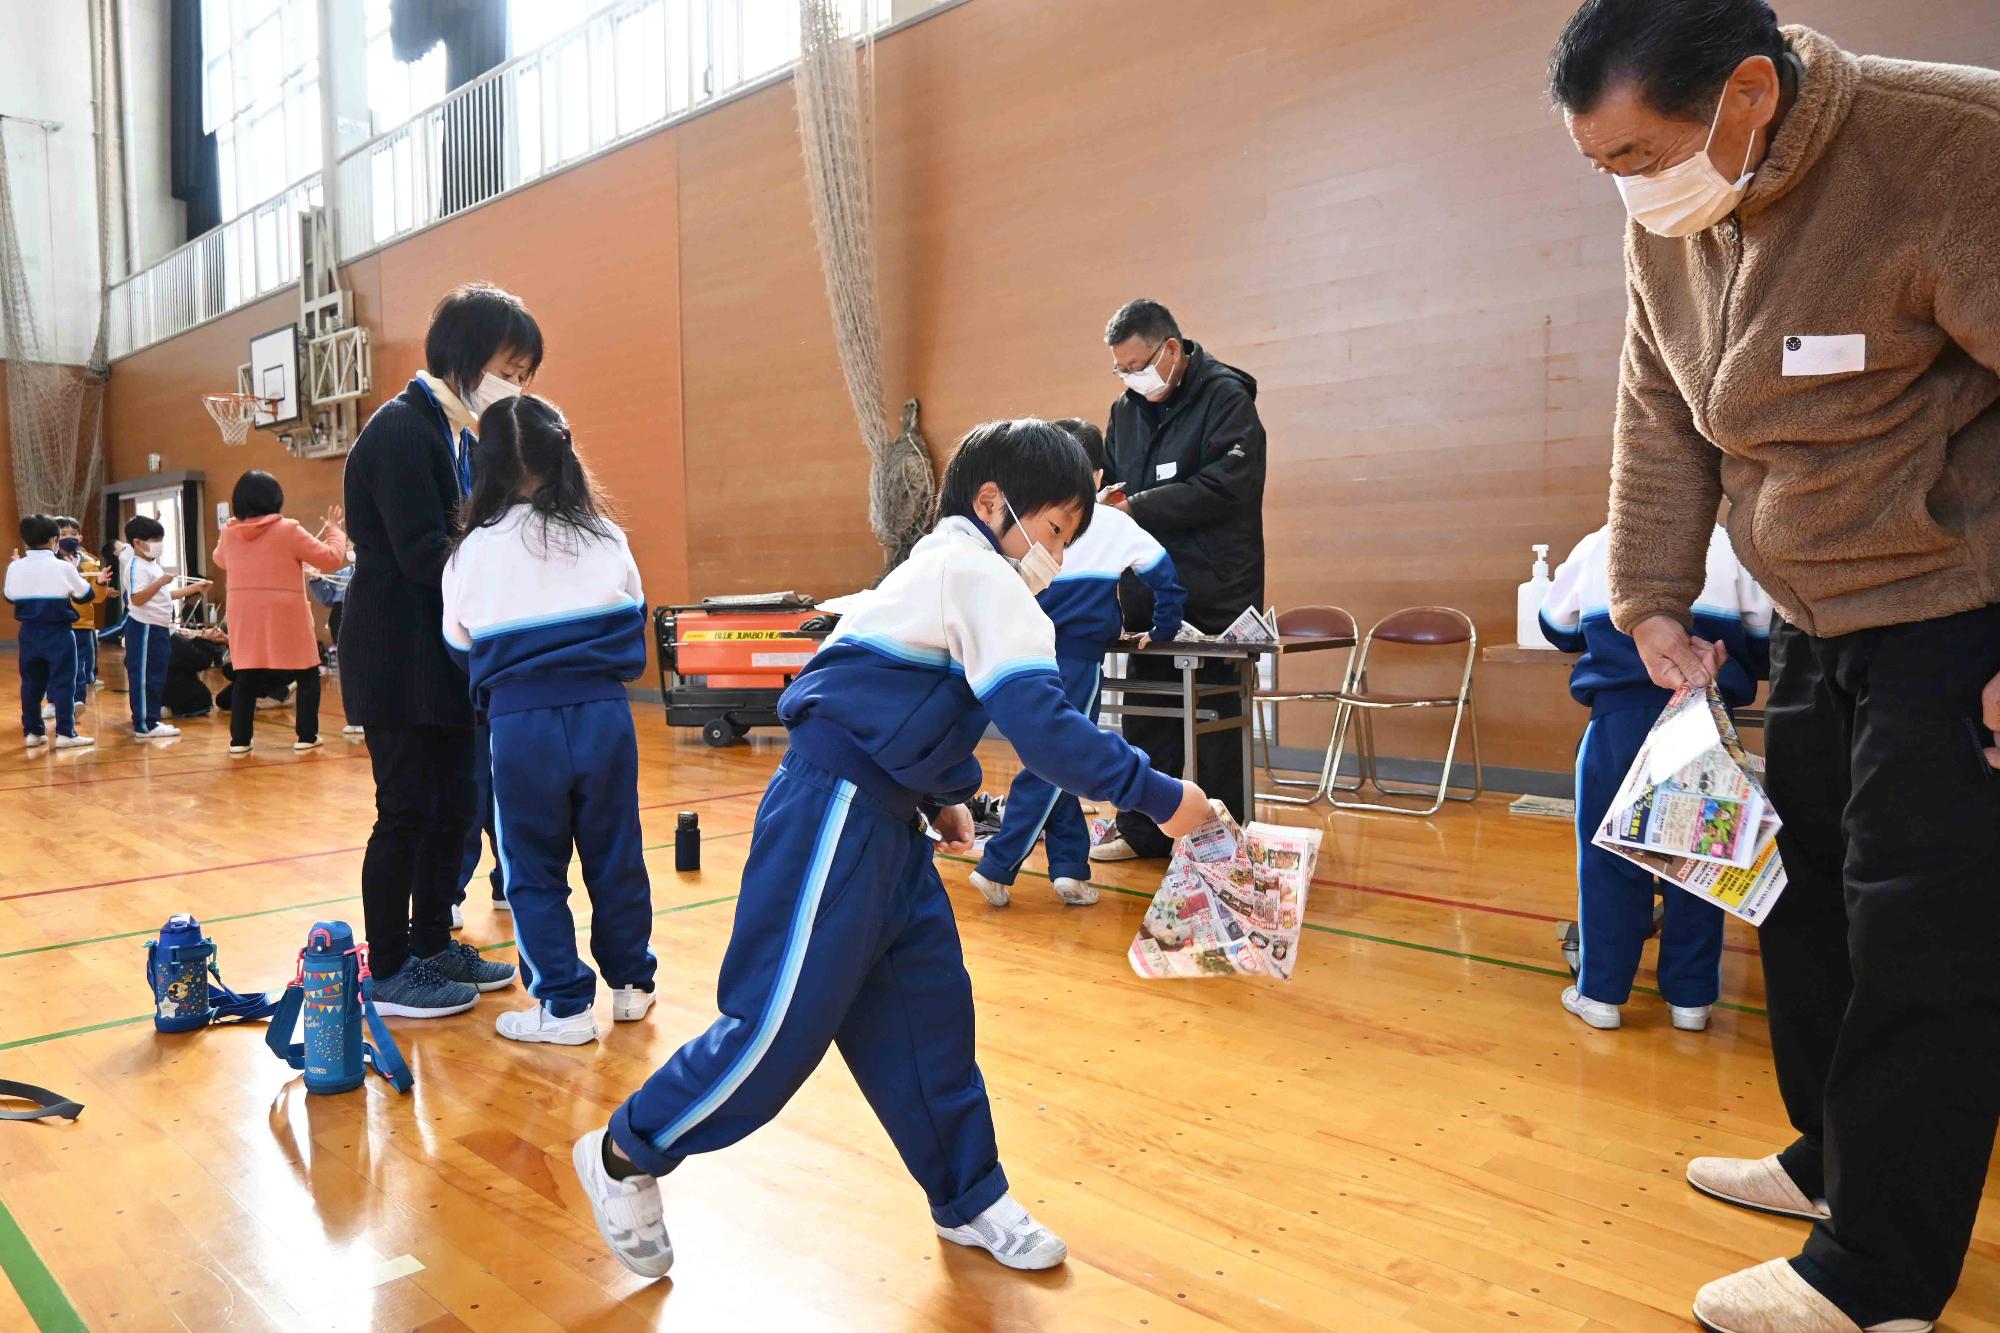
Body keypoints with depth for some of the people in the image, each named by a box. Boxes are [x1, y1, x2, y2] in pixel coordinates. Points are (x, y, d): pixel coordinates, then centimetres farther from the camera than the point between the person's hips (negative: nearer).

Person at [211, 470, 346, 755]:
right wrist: (334, 529, 9)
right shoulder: (288, 530, -11)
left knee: (245, 678, 11)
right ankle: (306, 737, 7)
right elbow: (331, 558, -7)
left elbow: (219, 560, 26)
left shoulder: (229, 534, 3)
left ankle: (239, 740, 9)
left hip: (245, 621, 4)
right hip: (286, 619, -4)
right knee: (308, 675, 9)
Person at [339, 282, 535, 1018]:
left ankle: (433, 944, 27)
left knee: (451, 809, 14)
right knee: (406, 812, -1)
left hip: (444, 660, 9)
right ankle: (389, 972, 12)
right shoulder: (401, 430, -14)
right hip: (400, 662, -9)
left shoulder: (458, 436, 14)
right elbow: (423, 553, -22)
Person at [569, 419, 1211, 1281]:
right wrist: (1159, 797, -17)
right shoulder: (980, 577, -14)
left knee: (928, 1009, 13)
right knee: (786, 1021, -4)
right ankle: (626, 1156, 16)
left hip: (884, 823, 11)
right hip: (832, 820, -11)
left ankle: (967, 1201, 26)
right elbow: (1043, 728, -22)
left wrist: (941, 797, 16)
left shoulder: (947, 572, 18)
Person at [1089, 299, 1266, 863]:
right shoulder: (1127, 408, 11)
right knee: (1146, 713, 11)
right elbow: (1110, 477, 21)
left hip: (1214, 592, -6)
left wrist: (1137, 508, -21)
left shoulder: (1226, 397, -8)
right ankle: (1142, 832, 21)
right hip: (1150, 587, 6)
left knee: (1217, 716, 2)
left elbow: (1228, 484, -20)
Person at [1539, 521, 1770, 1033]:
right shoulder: (1729, 546, 5)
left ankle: (1602, 992, 15)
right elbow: (1770, 640, 9)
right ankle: (1690, 996, 20)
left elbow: (1557, 628, 22)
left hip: (1619, 721, 0)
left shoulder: (1596, 546, 9)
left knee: (1609, 858, 9)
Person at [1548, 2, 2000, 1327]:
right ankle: (1835, 1158, 37)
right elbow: (1662, 425, 7)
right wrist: (1653, 603, 2)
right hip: (1820, 623, 8)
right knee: (1804, 895, 17)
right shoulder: (1669, 224, 0)